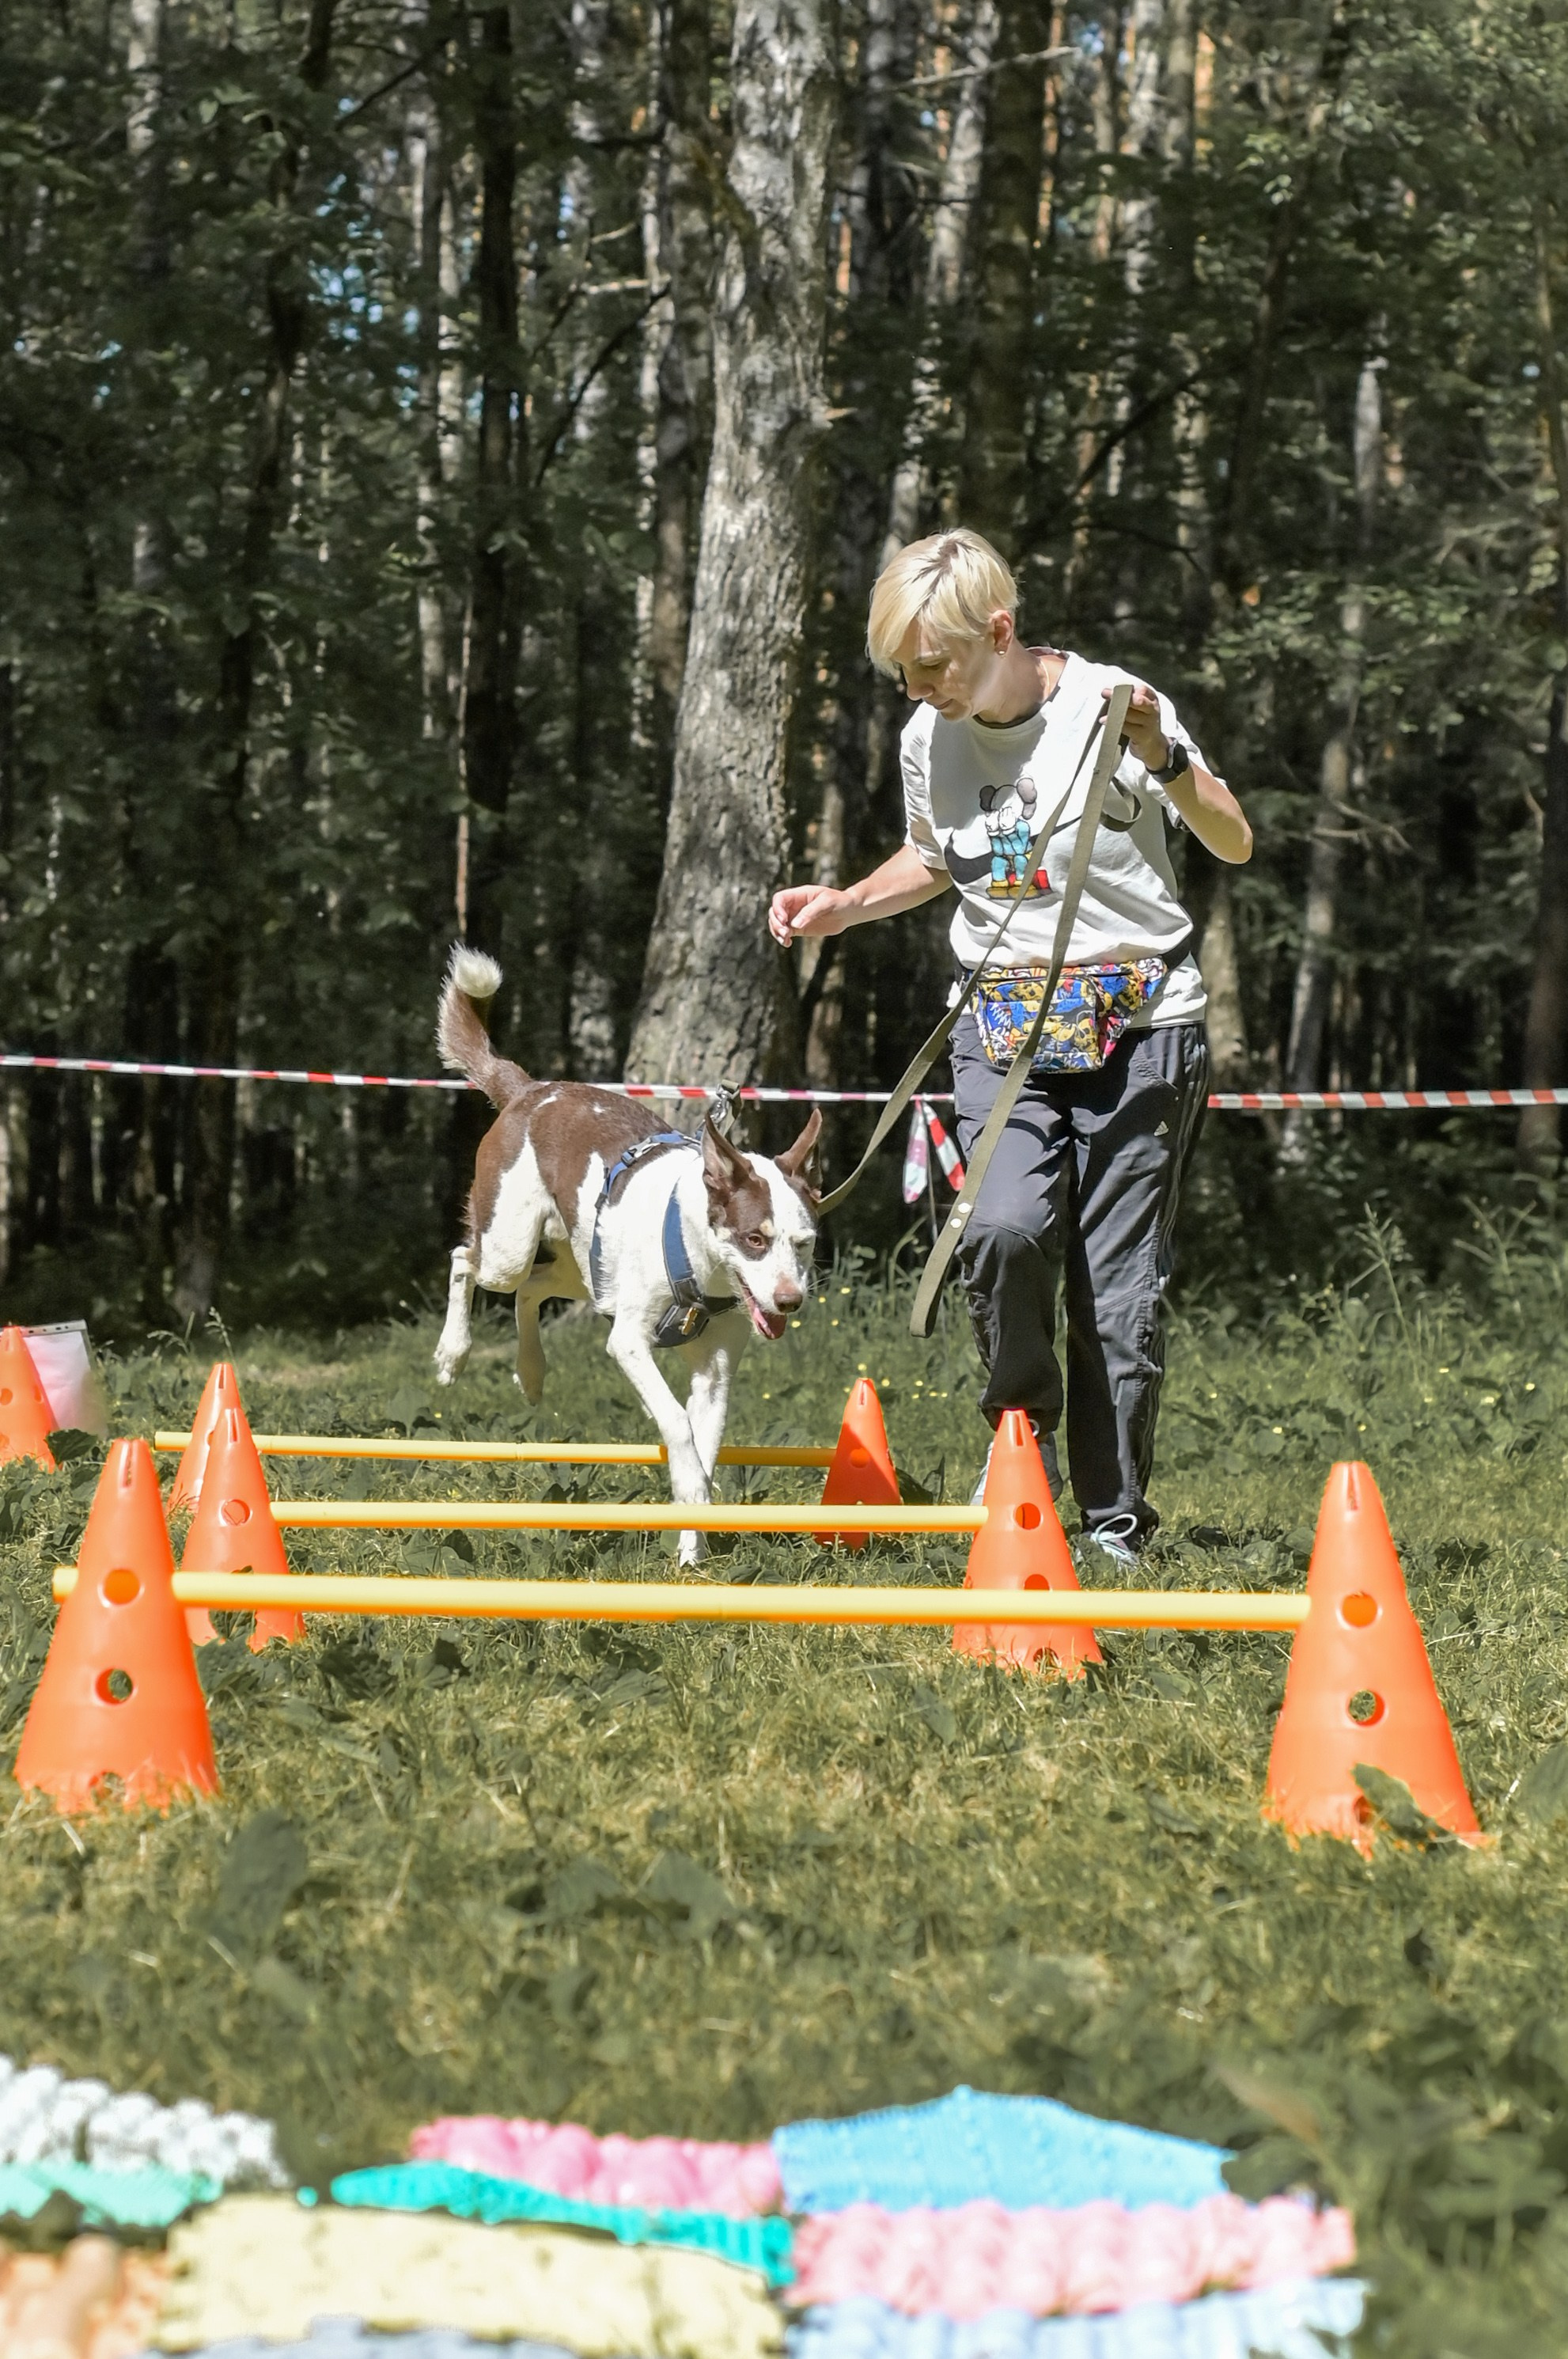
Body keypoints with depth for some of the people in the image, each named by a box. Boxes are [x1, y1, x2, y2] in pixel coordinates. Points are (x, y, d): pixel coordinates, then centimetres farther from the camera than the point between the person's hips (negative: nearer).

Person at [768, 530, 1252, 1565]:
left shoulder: (1109, 705, -10)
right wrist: (846, 904, 8)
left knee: (1119, 1289, -2)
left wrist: (1164, 761, -26)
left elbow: (1236, 845, -9)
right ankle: (1025, 1431, 2)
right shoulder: (929, 738, 3)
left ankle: (1116, 1520, 11)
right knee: (1006, 1226, -23)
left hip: (1140, 1023, -3)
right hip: (1004, 1029, 3)